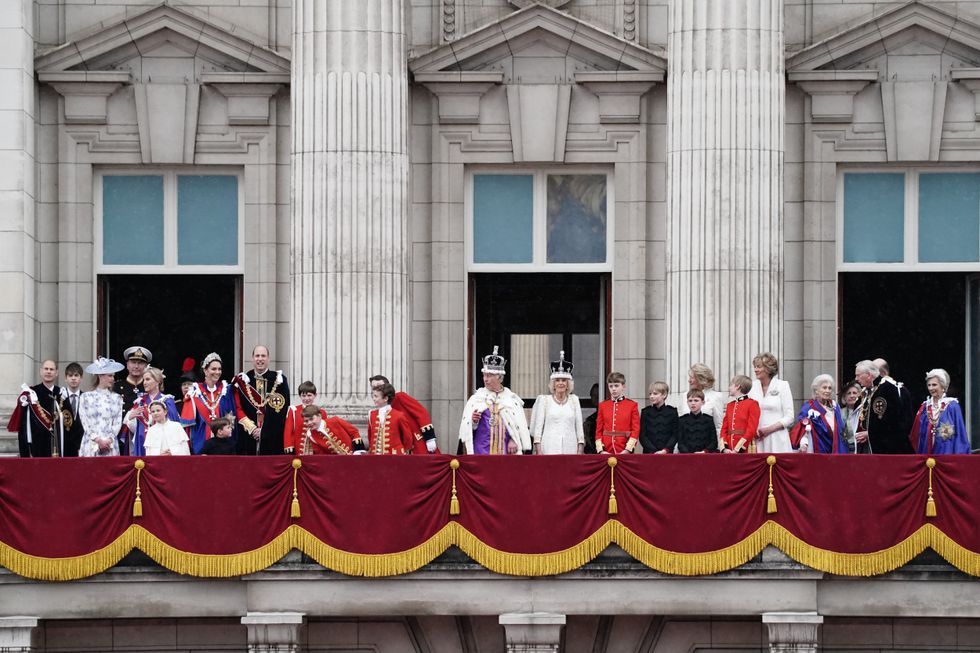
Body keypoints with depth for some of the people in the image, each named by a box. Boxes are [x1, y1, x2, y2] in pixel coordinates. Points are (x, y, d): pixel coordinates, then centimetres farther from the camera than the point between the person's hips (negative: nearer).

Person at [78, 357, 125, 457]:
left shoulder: (116, 398, 11)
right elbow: (85, 422, 0)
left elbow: (118, 422, 6)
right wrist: (98, 440, -10)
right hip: (91, 445, -1)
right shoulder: (86, 397, 6)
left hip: (110, 445, 1)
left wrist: (109, 440, -9)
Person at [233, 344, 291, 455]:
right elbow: (238, 409, 5)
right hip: (248, 437, 1)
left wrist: (264, 431, -7)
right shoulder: (242, 380, 8)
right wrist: (251, 428, -8)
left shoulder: (279, 380, 4)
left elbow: (282, 409, 0)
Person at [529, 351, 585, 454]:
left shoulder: (574, 400, 13)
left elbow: (579, 426, 12)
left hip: (570, 449, 2)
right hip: (550, 449, -2)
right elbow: (538, 426, 5)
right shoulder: (544, 400, 7)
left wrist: (580, 450, 4)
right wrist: (539, 451, -2)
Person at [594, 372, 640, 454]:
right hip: (606, 452, 2)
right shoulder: (603, 406, 9)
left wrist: (627, 450, -13)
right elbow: (598, 431, 8)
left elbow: (636, 430, -2)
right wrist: (600, 450, -5)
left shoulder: (632, 405, 2)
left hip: (624, 452, -2)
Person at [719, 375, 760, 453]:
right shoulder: (730, 405, 16)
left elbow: (751, 430, -11)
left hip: (745, 450, -5)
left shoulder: (752, 404, -3)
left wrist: (737, 449, -16)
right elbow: (724, 428, 12)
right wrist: (724, 448, -3)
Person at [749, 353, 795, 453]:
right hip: (756, 439, 3)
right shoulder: (752, 386, 10)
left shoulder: (782, 386, 1)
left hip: (777, 440, -3)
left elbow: (789, 417, -1)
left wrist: (769, 429, -12)